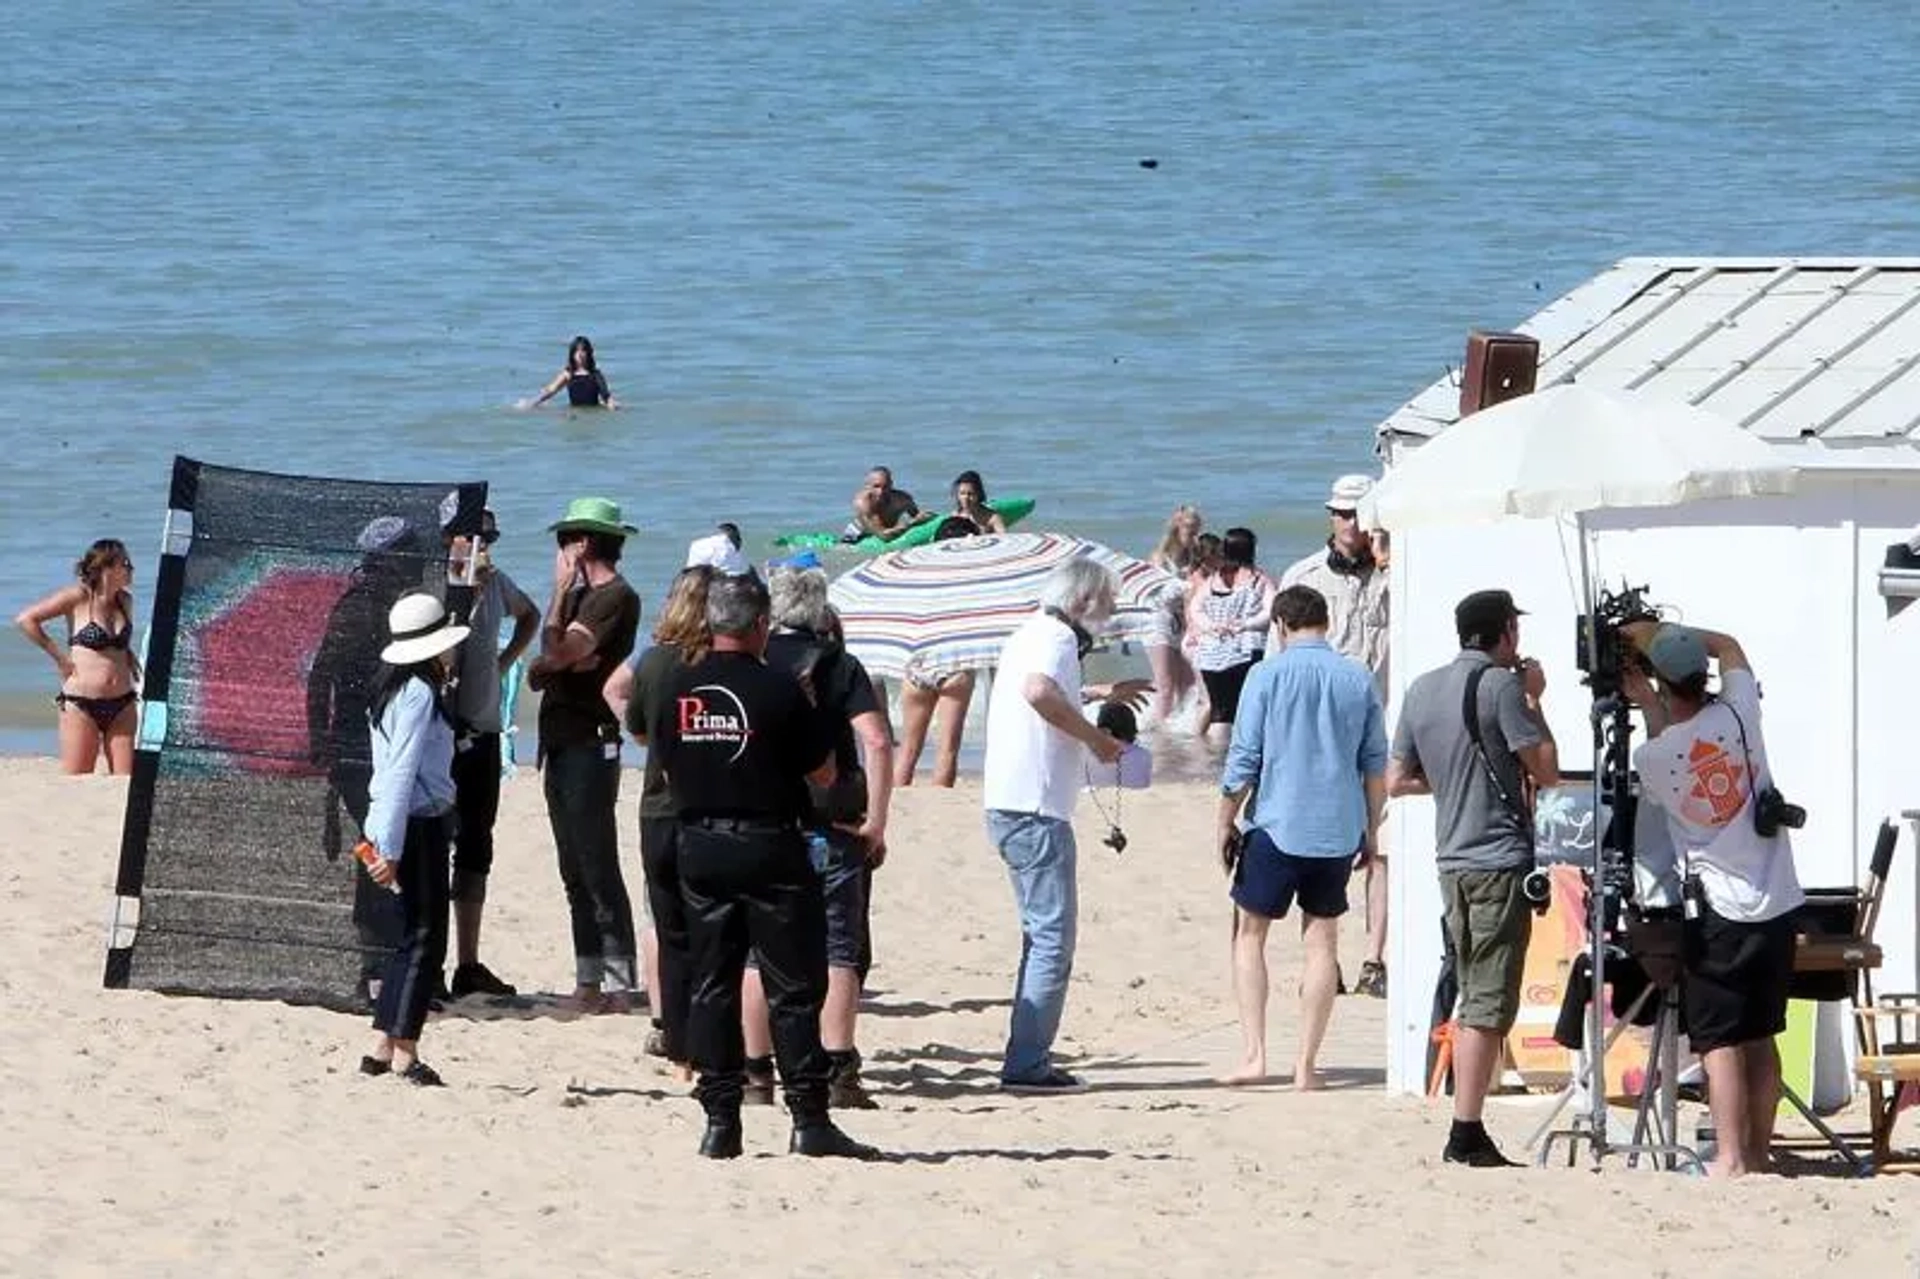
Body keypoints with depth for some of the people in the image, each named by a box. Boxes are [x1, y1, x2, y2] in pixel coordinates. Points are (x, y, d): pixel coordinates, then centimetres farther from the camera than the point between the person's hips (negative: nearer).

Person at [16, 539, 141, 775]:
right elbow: (26, 619, -7)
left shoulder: (124, 601, 11)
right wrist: (59, 656, -6)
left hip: (122, 705, 5)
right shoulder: (79, 598, -6)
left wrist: (128, 655, 13)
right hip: (80, 704, -5)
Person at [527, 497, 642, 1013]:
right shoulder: (580, 597, 20)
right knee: (575, 872, 10)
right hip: (561, 742, 10)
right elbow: (540, 670, 16)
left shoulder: (616, 598, -10)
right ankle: (588, 980, 13)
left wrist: (561, 589, -9)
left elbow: (560, 650, -20)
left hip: (591, 743, -10)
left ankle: (616, 984, -12)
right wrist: (555, 663, -6)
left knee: (597, 868, -11)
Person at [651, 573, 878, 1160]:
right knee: (794, 988, -1)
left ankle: (719, 1120, 6)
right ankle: (809, 1119, -5)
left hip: (699, 845, 4)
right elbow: (824, 773, -4)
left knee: (711, 985, 8)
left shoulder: (678, 691, 3)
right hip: (769, 843, -4)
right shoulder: (778, 688, -11)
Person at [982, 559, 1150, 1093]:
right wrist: (1096, 737, -23)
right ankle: (1027, 1064, -11)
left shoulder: (1028, 635, 19)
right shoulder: (1056, 637, -11)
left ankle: (1028, 1060, 19)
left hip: (1009, 807, 10)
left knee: (1042, 936, 17)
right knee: (1053, 940, -8)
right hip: (1036, 809, -10)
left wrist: (1099, 693, 48)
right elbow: (1039, 691, -34)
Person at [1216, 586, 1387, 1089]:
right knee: (1322, 942, 8)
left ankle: (1254, 1054, 0)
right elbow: (1376, 764, 7)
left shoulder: (1267, 675, -6)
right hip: (1338, 830, 3)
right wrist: (1371, 830, 17)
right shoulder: (1358, 679, 3)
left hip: (1277, 825, -3)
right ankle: (1306, 1065, 6)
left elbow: (1244, 759, -6)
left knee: (1250, 934, 10)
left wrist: (1226, 822, 5)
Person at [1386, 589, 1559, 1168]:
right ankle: (1466, 1134, -10)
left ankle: (1468, 1130, 13)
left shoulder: (1423, 690, 11)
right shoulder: (1499, 686, -11)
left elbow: (1397, 781, 16)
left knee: (1472, 1001, 14)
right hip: (1501, 858, -7)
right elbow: (1546, 770, -10)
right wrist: (1534, 701, 1)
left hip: (1452, 860, 7)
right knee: (1489, 1006, -7)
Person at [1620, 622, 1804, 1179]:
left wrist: (1648, 709, 13)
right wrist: (1661, 632, 15)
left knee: (1719, 1042, -3)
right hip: (1777, 903, 4)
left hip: (1719, 912, -4)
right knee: (1761, 1037, 11)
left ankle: (1730, 1159, -11)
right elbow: (1729, 647, 15)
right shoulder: (1738, 715, -5)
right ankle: (1759, 1154, 15)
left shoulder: (1652, 756, -12)